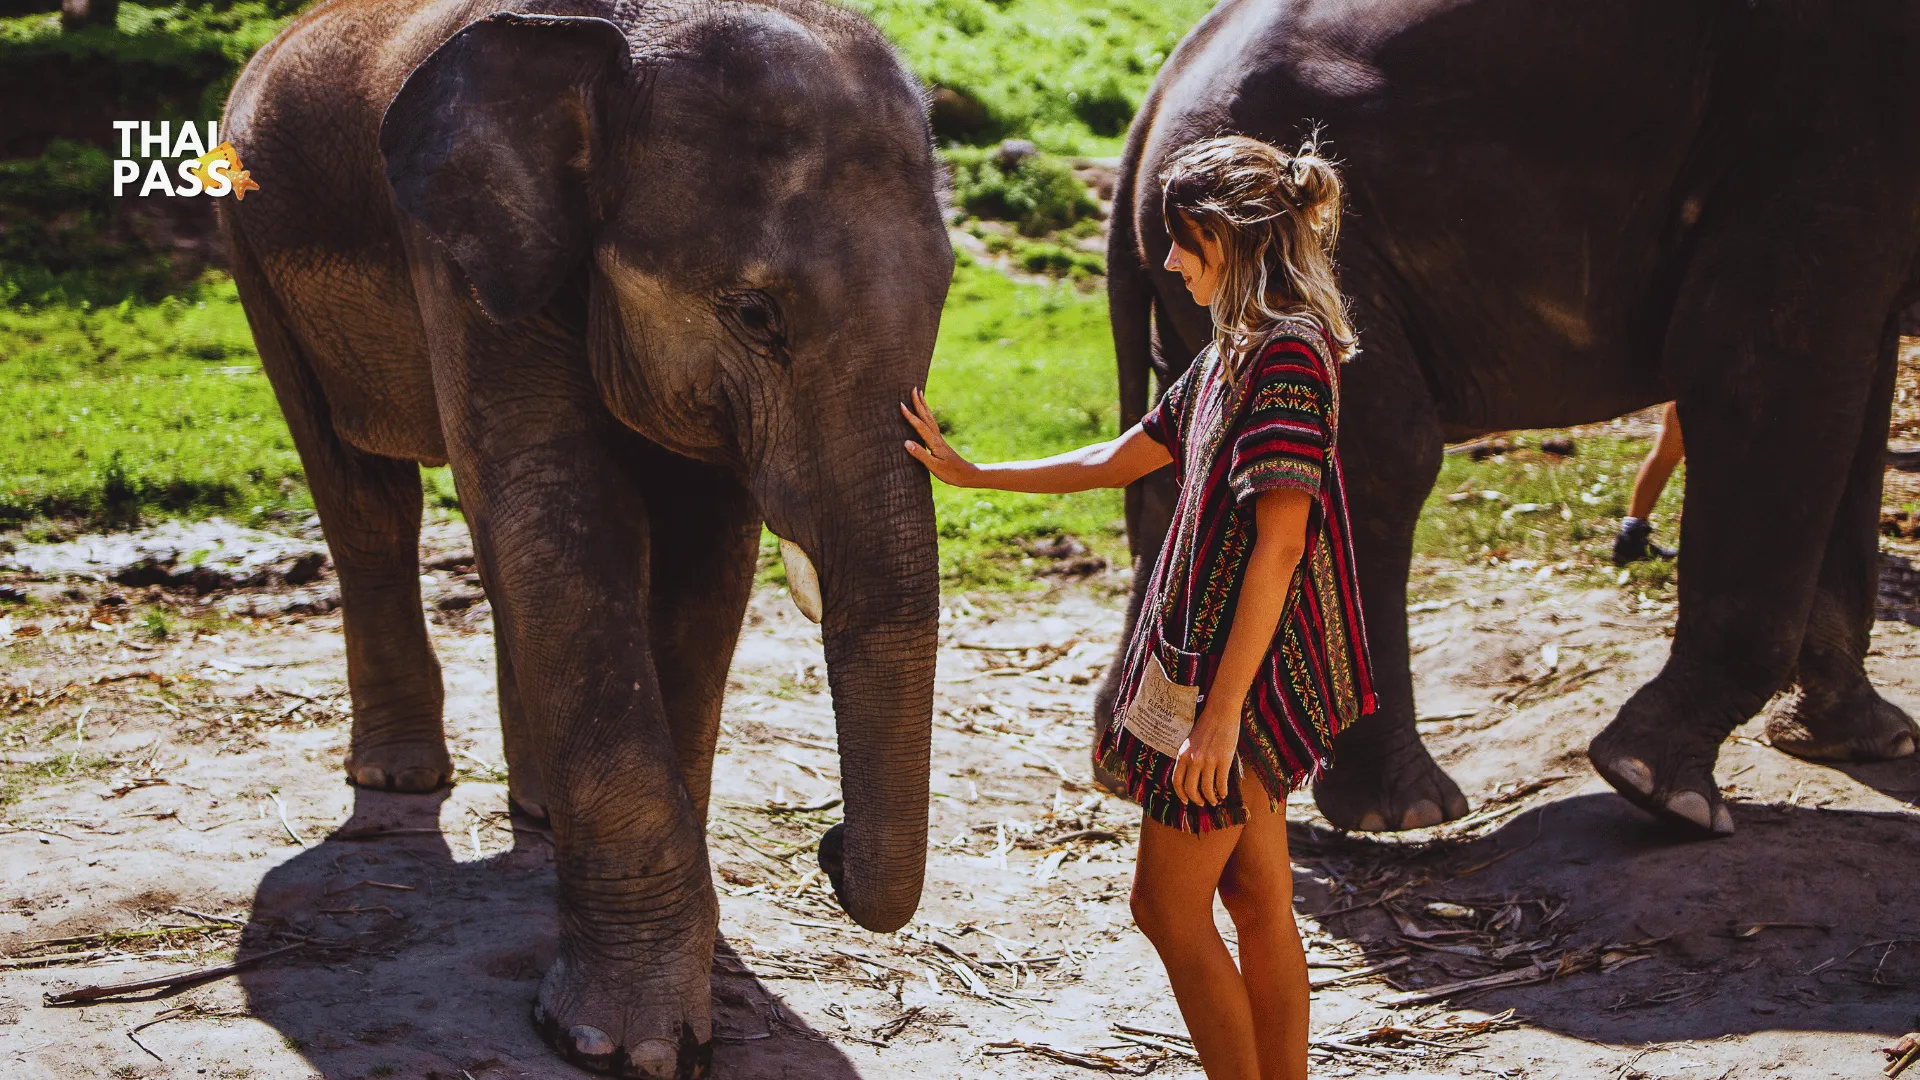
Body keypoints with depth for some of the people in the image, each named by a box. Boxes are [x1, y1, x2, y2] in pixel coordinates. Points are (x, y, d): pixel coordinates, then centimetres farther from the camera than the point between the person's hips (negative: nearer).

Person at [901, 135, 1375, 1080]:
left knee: (1168, 907, -1)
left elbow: (1280, 542, -23)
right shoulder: (1232, 353, 14)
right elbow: (1115, 462, 23)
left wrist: (1221, 709, -25)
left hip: (1242, 671, -9)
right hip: (1219, 665, 9)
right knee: (1258, 905, 12)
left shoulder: (1288, 351, -17)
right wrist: (969, 475, 25)